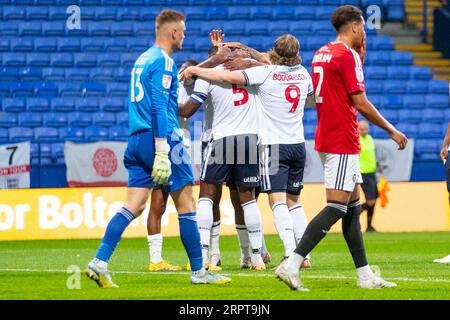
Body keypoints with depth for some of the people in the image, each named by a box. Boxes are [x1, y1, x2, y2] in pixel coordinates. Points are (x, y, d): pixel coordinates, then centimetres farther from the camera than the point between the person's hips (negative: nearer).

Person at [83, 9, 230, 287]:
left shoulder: (142, 59, 17)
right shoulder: (163, 61, -10)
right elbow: (159, 108, -18)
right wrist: (162, 154, -21)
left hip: (137, 139, 8)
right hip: (163, 137, -8)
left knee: (133, 206, 3)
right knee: (187, 205, 1)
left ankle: (99, 263, -9)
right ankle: (199, 272, 5)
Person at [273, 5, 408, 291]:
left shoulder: (322, 53, 14)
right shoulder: (347, 55, -13)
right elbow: (361, 103, -16)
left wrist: (360, 55, 20)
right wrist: (392, 131, -7)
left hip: (327, 137, 10)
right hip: (343, 141, -10)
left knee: (353, 206, 12)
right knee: (336, 207, -11)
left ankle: (365, 275, 15)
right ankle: (292, 265, -18)